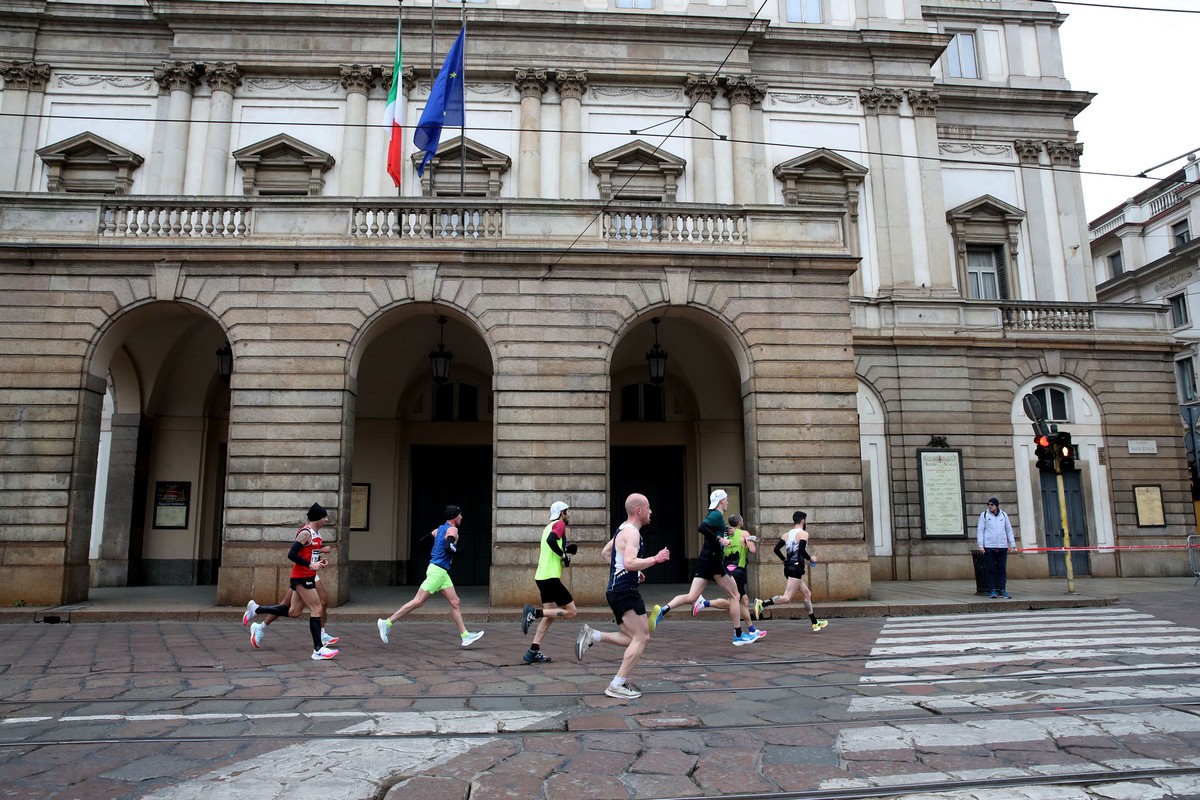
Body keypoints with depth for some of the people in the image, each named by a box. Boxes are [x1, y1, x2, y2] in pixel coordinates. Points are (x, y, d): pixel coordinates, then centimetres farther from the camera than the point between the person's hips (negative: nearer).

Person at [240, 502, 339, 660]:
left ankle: (256, 609, 22)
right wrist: (310, 565, -22)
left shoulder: (311, 532, 15)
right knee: (317, 609, -8)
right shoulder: (306, 533, -15)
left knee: (293, 612, 12)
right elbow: (291, 554, -22)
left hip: (305, 577, 10)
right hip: (302, 577, -10)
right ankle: (318, 650, -6)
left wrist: (318, 562, 8)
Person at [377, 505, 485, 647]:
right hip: (437, 571, -10)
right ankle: (387, 623, 0)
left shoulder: (440, 528, 14)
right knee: (418, 602, -6)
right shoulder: (452, 530, -11)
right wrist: (458, 551, -10)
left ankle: (465, 636, 5)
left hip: (442, 572, 10)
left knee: (454, 602, 6)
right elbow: (449, 547, -28)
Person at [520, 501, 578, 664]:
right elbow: (551, 540, -26)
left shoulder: (549, 527, 21)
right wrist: (564, 555, -14)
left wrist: (564, 552, 19)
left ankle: (533, 652, 9)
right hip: (550, 577, -10)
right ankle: (535, 612, -13)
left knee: (549, 615, 13)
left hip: (541, 576, 10)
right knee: (571, 612, -5)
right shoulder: (560, 524, -7)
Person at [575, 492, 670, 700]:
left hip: (616, 589, 10)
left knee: (635, 639, 15)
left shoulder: (623, 530, 16)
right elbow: (630, 563, -29)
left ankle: (592, 635, 9)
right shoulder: (631, 532, -15)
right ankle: (617, 686, -4)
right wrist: (656, 559, -19)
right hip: (626, 591, -10)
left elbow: (605, 553, 27)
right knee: (641, 638, -6)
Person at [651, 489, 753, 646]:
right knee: (735, 596, 7)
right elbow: (701, 527, -25)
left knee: (691, 598, -1)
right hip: (714, 561, -8)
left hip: (704, 561, 8)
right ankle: (738, 636, 12)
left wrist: (725, 532, 15)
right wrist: (720, 539, -24)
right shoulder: (717, 515, -9)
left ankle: (663, 609, -21)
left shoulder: (713, 515, 18)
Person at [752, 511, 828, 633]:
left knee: (807, 594, 18)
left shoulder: (787, 534, 15)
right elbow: (802, 550, -21)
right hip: (796, 568, -9)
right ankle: (762, 604, -25)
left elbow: (776, 549, 8)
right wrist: (810, 559, -4)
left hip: (788, 567, 9)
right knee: (787, 597, -13)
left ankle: (815, 624, 24)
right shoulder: (803, 533, -6)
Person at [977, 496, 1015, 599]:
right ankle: (993, 590, 3)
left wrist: (1012, 544, 9)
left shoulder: (1003, 515, 12)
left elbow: (1009, 530, 16)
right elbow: (980, 530, 2)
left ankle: (1002, 590, 8)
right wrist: (980, 545, -5)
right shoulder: (984, 515, 4)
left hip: (1002, 547, 2)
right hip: (989, 547, -2)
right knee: (991, 569, -1)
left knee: (1002, 569, 2)